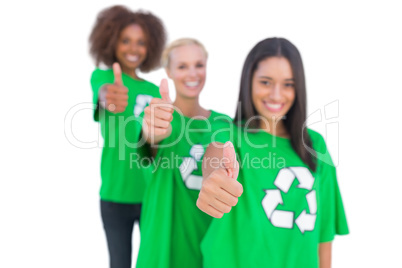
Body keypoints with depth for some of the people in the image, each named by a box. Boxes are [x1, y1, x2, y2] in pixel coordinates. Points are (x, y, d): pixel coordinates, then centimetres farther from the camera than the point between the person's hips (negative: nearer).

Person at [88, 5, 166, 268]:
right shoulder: (102, 75, -3)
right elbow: (101, 92, -29)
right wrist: (108, 97, -49)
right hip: (116, 194, -3)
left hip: (152, 193, 3)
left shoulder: (154, 90, 10)